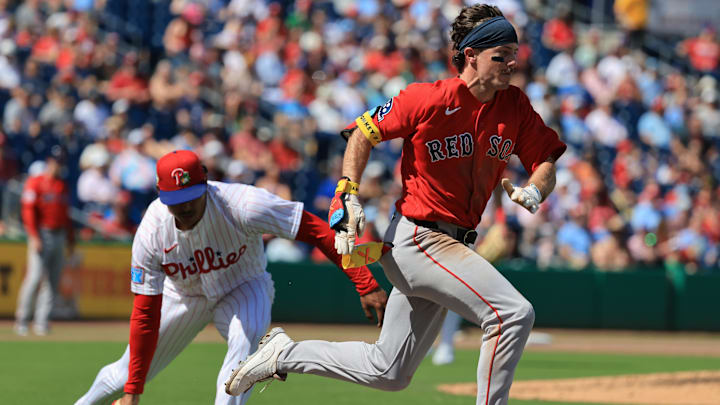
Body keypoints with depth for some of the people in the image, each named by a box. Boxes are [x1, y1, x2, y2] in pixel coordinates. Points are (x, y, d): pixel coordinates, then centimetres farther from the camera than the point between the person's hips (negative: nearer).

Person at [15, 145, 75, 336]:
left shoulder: (63, 186, 15)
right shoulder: (35, 183, -4)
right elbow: (28, 211, -9)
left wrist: (70, 238, 16)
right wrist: (34, 237, -17)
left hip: (59, 235, 6)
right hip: (41, 234, -6)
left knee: (52, 280, 2)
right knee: (35, 276, -12)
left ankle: (41, 321, 4)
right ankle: (22, 319, -4)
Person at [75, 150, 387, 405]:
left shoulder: (241, 206, -37)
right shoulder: (151, 232, -28)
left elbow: (316, 230, -32)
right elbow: (145, 313, -23)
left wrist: (365, 284, -37)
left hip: (243, 289, -2)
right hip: (184, 297, 2)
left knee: (245, 338, -36)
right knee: (126, 375, 7)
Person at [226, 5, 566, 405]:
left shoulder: (515, 106, 2)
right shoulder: (426, 99, -14)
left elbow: (546, 162, 6)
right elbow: (364, 133, -1)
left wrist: (533, 191, -16)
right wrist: (349, 197, -10)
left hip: (452, 245, 8)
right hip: (416, 238, -8)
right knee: (514, 313, -22)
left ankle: (284, 354, 27)